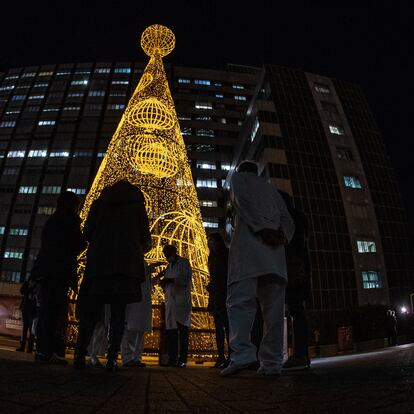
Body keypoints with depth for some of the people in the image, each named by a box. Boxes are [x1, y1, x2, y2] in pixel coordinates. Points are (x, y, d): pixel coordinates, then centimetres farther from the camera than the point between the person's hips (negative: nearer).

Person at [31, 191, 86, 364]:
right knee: (56, 312, -10)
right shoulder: (70, 220, -2)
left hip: (43, 272, 8)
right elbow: (79, 245, -7)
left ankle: (43, 351, 9)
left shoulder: (51, 220, 21)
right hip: (58, 273, -8)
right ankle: (53, 352, -13)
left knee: (46, 311, 8)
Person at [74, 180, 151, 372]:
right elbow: (144, 236, 6)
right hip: (126, 262, -2)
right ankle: (112, 359, -6)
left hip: (98, 261, 2)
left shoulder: (99, 202, 17)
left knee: (90, 310, 6)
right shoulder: (137, 203, 12)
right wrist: (142, 248, 27)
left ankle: (79, 356, 0)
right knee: (118, 312, -2)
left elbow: (87, 231, 10)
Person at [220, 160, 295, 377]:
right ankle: (272, 362, -2)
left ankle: (242, 353, -26)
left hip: (249, 240, -5)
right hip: (275, 248, 5)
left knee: (240, 299, -12)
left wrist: (262, 229, -14)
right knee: (273, 307, 1)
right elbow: (288, 220, 18)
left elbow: (243, 202, -4)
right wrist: (282, 235, 1)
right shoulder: (271, 189, 33)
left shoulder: (238, 177, 18)